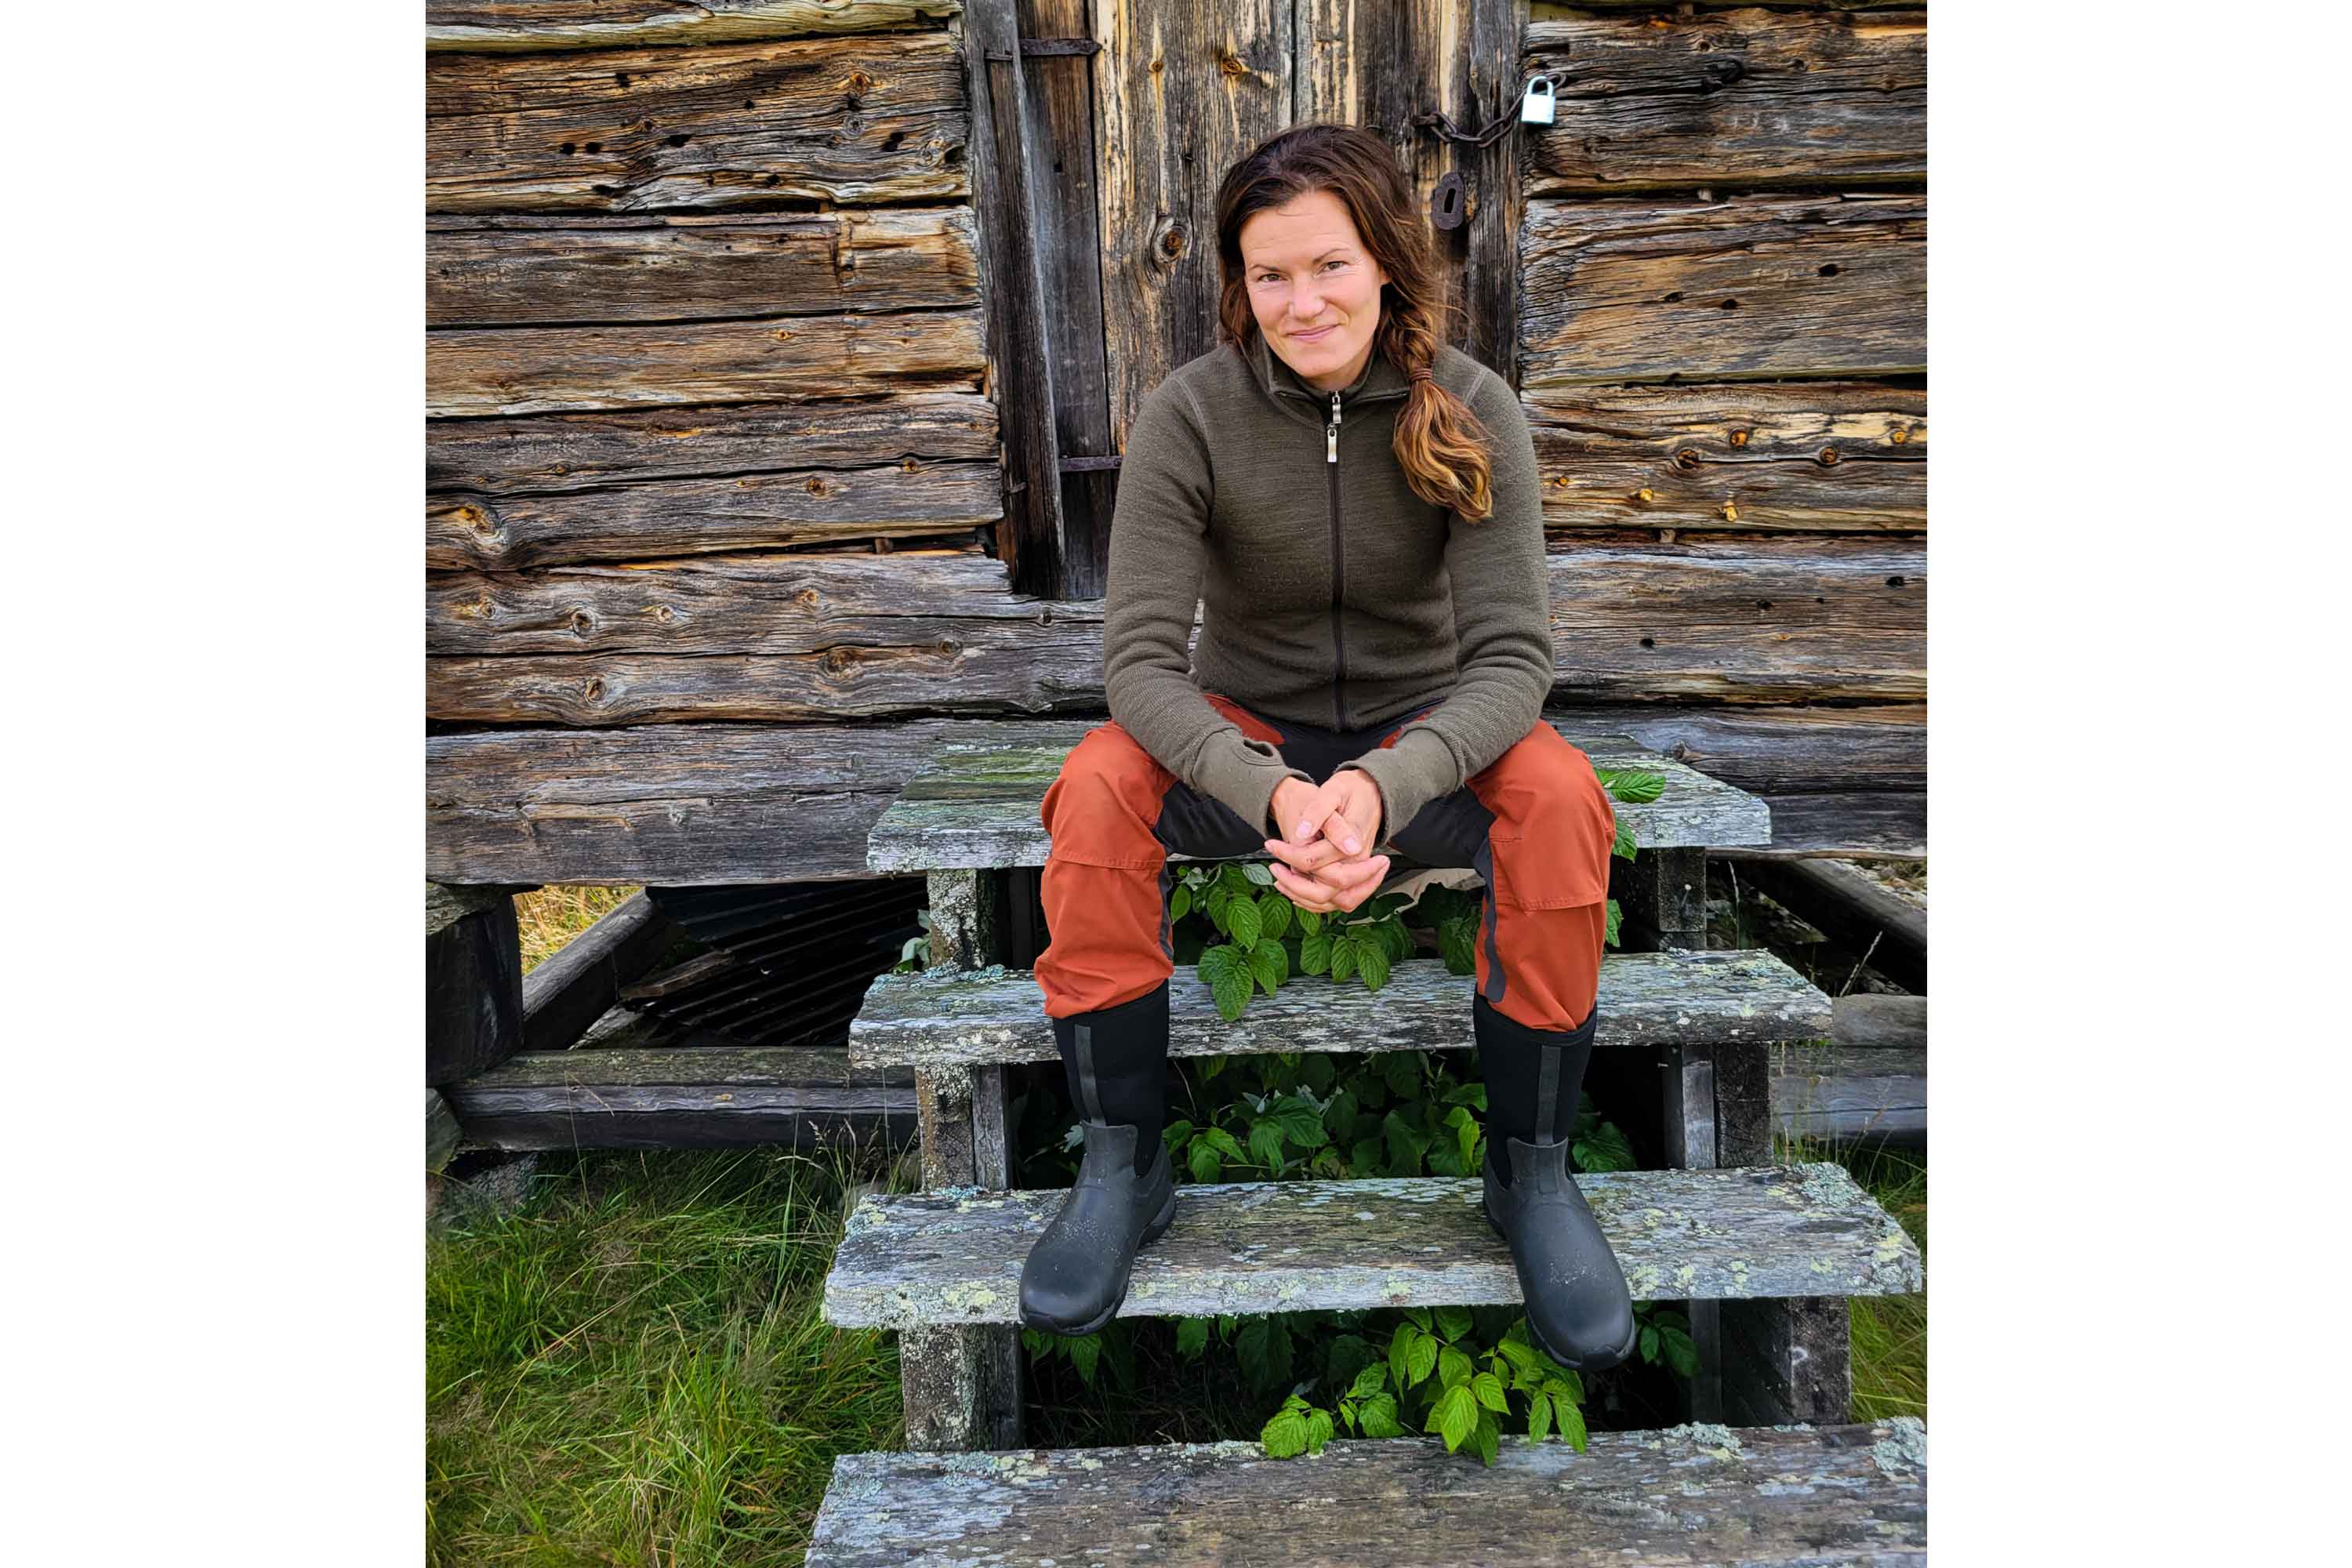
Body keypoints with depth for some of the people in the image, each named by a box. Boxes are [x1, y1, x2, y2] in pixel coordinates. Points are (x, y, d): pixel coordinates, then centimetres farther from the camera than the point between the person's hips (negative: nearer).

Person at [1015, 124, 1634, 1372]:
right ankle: (1123, 1164, -12)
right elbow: (1140, 658, -20)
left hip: (1423, 737, 0)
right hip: (1247, 734, 0)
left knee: (1559, 798, -31)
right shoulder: (1190, 414, -13)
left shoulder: (1469, 410, -12)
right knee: (1097, 787, -29)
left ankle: (1531, 1169, -10)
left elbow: (1512, 657, -18)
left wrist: (1382, 788, -38)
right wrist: (1272, 794, -38)